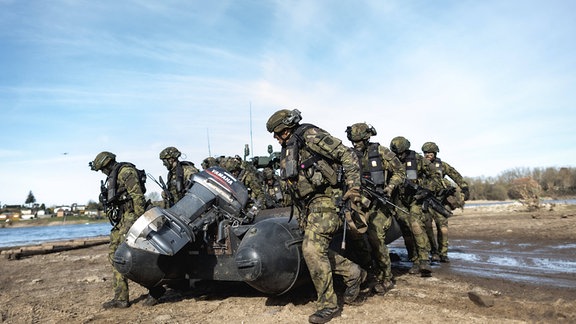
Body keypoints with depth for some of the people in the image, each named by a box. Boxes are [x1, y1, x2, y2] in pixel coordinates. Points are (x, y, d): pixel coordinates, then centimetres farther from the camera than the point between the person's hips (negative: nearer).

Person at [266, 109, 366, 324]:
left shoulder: (310, 136, -9)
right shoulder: (287, 150, 17)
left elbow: (347, 155, -12)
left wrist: (353, 187, -18)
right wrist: (300, 215, 25)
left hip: (325, 201, -9)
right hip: (308, 206, 9)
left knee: (313, 250, -16)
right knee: (316, 251, 8)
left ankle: (328, 305, -3)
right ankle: (353, 273, 28)